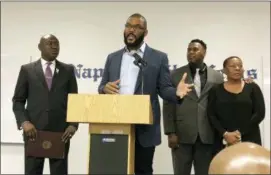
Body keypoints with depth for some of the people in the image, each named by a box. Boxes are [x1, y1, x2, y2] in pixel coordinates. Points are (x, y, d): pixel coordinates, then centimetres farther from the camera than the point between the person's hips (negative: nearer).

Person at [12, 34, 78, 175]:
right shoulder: (27, 69, 7)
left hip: (61, 132, 1)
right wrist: (24, 122, -10)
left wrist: (73, 124, -5)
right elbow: (18, 101, 5)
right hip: (34, 131, 0)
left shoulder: (68, 70, 9)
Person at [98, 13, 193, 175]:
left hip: (144, 128, -3)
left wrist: (176, 92, -23)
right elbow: (102, 88, 14)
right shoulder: (113, 58, 13)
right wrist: (105, 88, -10)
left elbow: (164, 89, 0)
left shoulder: (159, 58, 4)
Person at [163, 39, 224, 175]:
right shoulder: (176, 75, 6)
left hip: (207, 136, 1)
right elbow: (168, 105, 2)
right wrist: (170, 133, -6)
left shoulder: (217, 77, 9)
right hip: (182, 135, -1)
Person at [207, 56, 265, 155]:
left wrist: (240, 132, -10)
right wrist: (225, 134, -14)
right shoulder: (216, 90, 7)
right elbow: (211, 115, 1)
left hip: (249, 140, 0)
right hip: (223, 141, 0)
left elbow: (260, 113, -2)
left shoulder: (253, 88, 6)